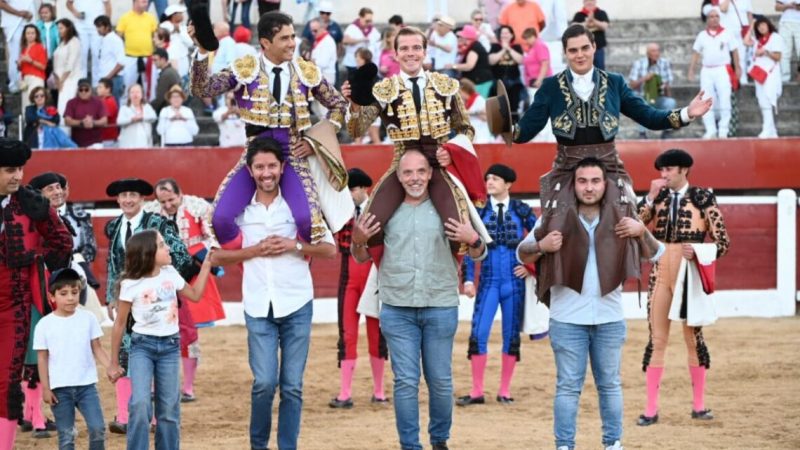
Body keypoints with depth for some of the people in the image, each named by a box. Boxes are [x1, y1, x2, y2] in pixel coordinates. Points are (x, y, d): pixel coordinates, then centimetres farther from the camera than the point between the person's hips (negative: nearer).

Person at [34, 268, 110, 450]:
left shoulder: (88, 318, 1)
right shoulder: (45, 324, -3)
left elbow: (97, 348, 5)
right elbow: (43, 358, 1)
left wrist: (111, 367, -12)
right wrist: (45, 388, -2)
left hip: (86, 385, 1)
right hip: (59, 388, -1)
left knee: (98, 428, -7)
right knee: (66, 435, 5)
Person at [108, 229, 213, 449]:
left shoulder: (170, 274, 3)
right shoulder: (131, 285, -10)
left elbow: (195, 295, 18)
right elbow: (120, 325, -3)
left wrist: (206, 265, 12)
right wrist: (114, 363, 0)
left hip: (170, 346, 4)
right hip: (142, 345, -4)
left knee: (169, 410, 5)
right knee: (140, 404, -20)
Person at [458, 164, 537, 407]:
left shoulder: (522, 211, 1)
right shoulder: (480, 211, 2)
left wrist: (531, 266, 0)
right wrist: (468, 279, -4)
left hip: (515, 282, 0)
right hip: (489, 281, 0)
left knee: (512, 335, 5)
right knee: (478, 334, -7)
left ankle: (505, 391, 14)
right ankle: (477, 391, 0)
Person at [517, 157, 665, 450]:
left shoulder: (619, 219, 4)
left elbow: (655, 255, 7)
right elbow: (522, 255, 4)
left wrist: (642, 232, -12)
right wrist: (542, 246, -17)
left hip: (610, 319, 2)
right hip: (567, 319, -2)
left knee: (610, 384, 11)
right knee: (568, 387, 2)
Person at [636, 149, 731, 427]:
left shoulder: (703, 198, -3)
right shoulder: (658, 197, 7)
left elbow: (723, 242, -5)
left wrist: (699, 251, -22)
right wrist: (651, 197, -12)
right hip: (661, 274, 3)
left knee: (693, 336, 6)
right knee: (656, 339, 2)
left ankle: (699, 405, 16)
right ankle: (651, 408, 4)